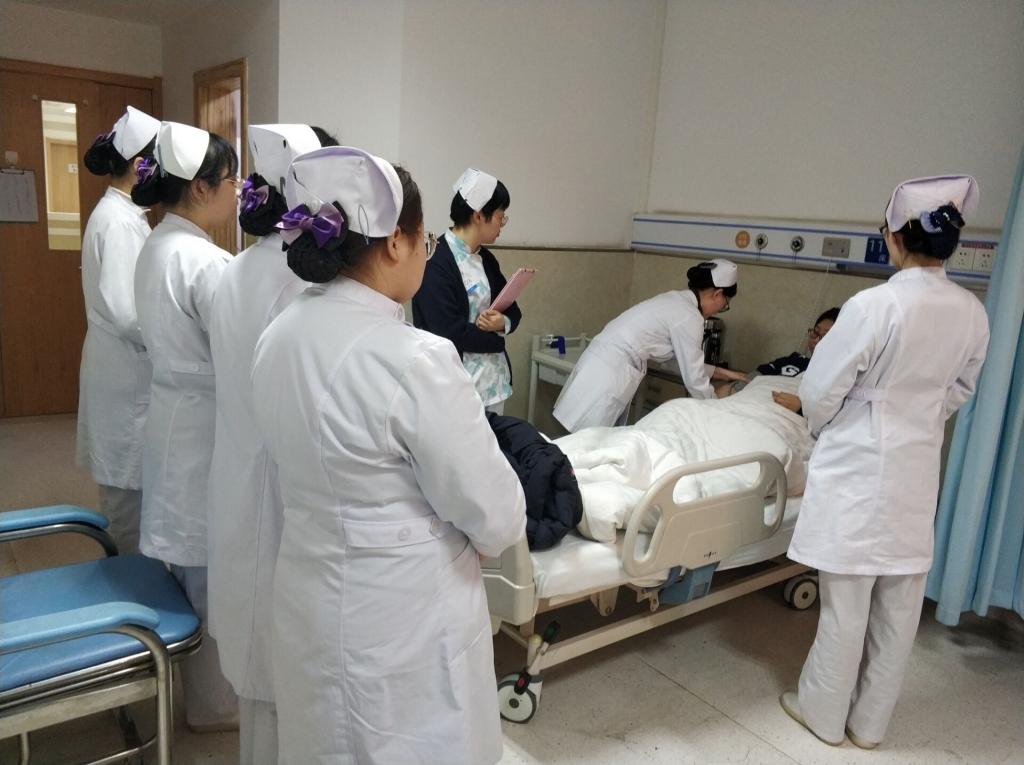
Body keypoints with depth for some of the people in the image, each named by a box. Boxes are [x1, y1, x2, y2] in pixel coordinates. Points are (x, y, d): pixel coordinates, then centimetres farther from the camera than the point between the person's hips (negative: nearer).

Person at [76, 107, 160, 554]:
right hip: (127, 376, -10)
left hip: (129, 372, 10)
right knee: (129, 492, 3)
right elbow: (126, 315, -24)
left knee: (131, 488, 20)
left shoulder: (122, 214, 11)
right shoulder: (118, 221, -19)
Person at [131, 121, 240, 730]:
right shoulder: (204, 261, -23)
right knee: (217, 573, 7)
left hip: (175, 415, 10)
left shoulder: (157, 248, 7)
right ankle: (214, 701, 27)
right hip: (206, 428, -9)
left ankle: (200, 683, 41)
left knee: (194, 564, 22)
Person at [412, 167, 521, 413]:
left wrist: (503, 323, -10)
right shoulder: (435, 261, -15)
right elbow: (448, 332, -20)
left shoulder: (486, 259, 11)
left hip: (494, 381, 8)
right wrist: (496, 340, -6)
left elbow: (513, 310, 14)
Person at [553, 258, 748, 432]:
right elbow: (694, 380, -7)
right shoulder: (689, 317, -12)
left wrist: (722, 372, 28)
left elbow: (685, 362, 24)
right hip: (608, 374, -10)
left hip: (603, 364, 10)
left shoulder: (675, 301, 15)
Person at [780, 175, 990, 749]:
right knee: (900, 605, 15)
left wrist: (821, 425, 8)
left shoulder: (875, 305, -21)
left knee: (846, 600, 8)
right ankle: (871, 722, 31)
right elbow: (958, 393, 13)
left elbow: (820, 390, -13)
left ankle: (825, 713, 26)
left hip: (859, 467, -6)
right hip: (920, 470, 6)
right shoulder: (973, 313, -1)